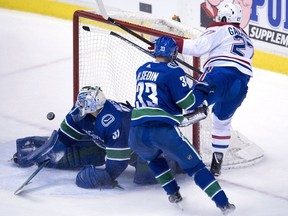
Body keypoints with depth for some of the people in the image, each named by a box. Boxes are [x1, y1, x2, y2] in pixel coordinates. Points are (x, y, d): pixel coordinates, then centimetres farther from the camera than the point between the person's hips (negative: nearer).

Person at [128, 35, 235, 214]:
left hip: (136, 133, 5)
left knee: (153, 157, 36)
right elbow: (188, 103, -3)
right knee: (194, 165, 5)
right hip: (163, 131, -5)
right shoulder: (173, 72, -1)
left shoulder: (142, 70, 17)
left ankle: (173, 193, 29)